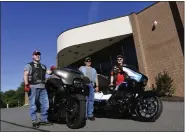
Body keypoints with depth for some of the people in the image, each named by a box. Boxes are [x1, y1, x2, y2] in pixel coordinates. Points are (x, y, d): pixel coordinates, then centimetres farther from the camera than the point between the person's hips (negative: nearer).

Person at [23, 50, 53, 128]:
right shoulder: (29, 65, 8)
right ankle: (34, 121, 4)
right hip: (33, 87, -6)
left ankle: (44, 120, 16)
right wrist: (26, 84, -18)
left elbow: (48, 72, 18)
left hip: (42, 87, 6)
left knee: (45, 104, 6)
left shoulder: (43, 66, 27)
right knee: (33, 104, -3)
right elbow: (25, 75, -4)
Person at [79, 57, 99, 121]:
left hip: (91, 85, 3)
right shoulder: (82, 68, 19)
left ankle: (90, 114, -1)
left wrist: (97, 86, 7)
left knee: (91, 100, -3)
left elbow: (96, 78, 19)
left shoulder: (93, 69, 28)